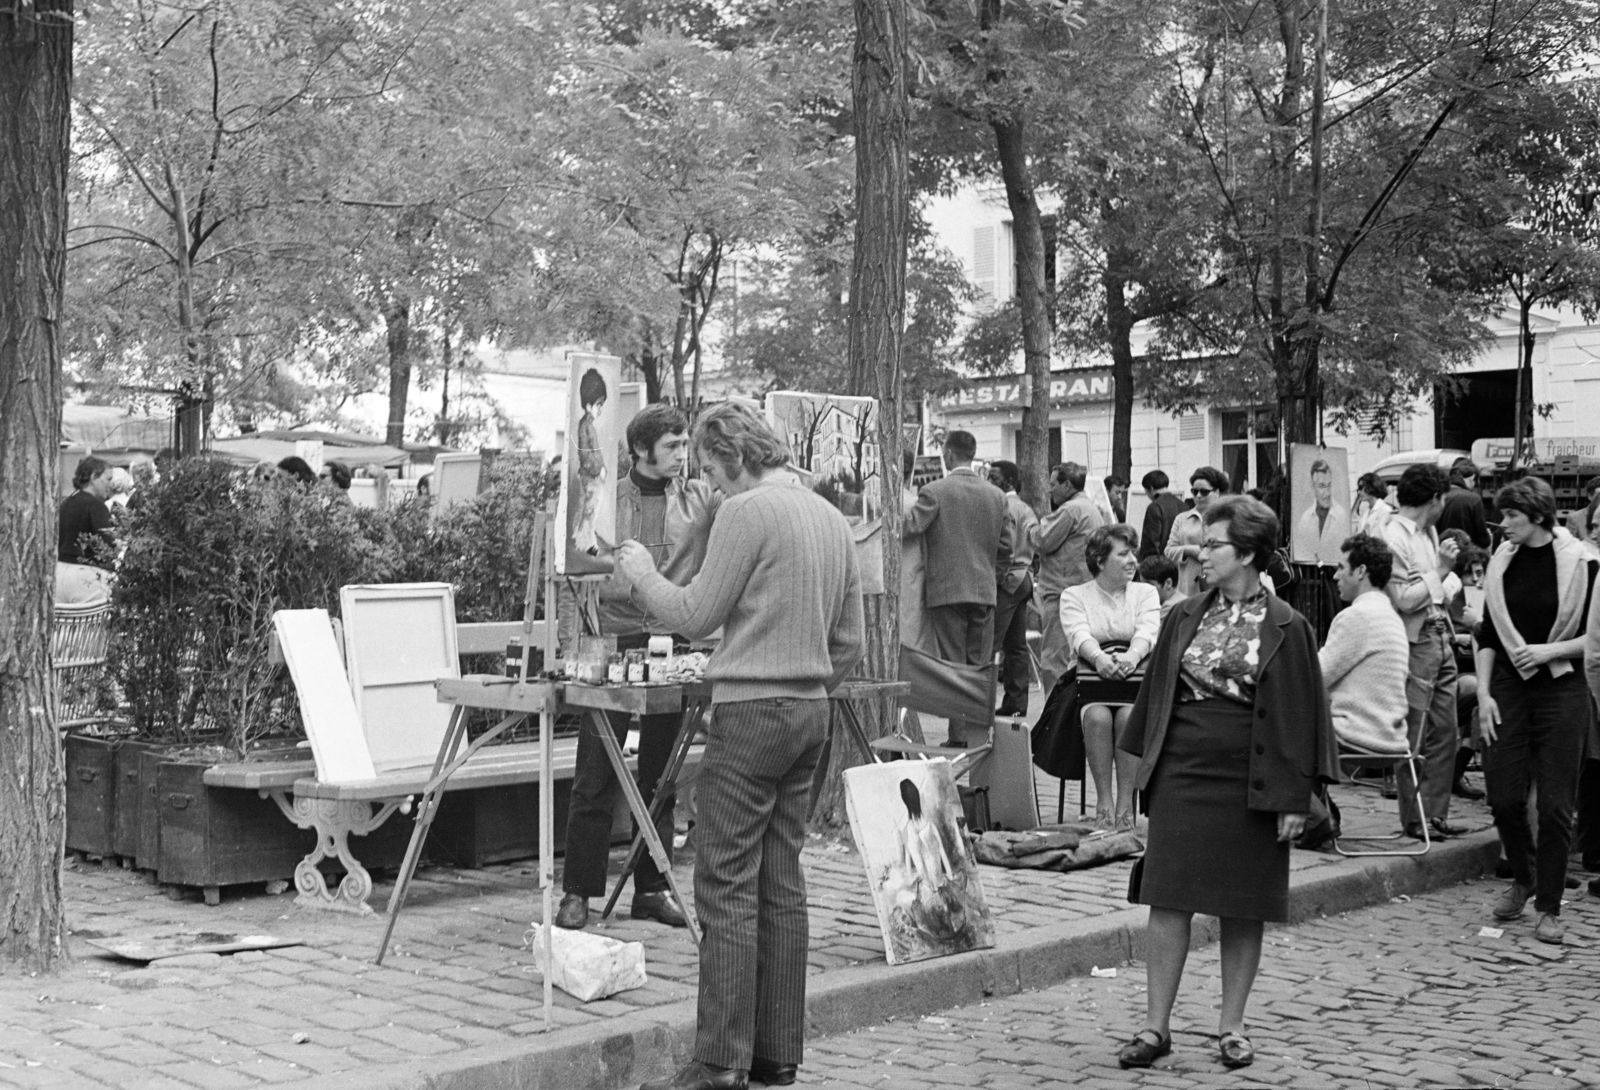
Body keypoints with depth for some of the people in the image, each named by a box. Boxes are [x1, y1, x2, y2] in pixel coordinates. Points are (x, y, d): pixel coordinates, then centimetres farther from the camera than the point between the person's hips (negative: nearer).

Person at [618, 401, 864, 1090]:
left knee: (727, 887, -5)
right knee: (782, 883, 11)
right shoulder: (833, 518, 14)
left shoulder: (747, 513, -11)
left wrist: (640, 573, 7)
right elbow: (850, 644, 16)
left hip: (750, 713, -8)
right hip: (811, 711, 8)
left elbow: (695, 615, -8)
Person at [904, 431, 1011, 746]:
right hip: (984, 592, 4)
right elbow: (1005, 549, 11)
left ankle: (960, 736, -3)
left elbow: (910, 528, -18)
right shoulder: (997, 495, 7)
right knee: (980, 668, 10)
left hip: (946, 591, -4)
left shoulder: (935, 491, -9)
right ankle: (980, 733, 12)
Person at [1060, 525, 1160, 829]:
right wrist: (1099, 658, -30)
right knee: (1097, 717, -33)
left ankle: (1125, 804, -26)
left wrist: (1131, 656, -26)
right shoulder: (1074, 595, 13)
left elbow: (1148, 630, -3)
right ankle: (1103, 801, -25)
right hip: (1092, 680, -1)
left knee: (1129, 717, -31)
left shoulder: (1146, 593, 17)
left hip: (1136, 680, 1)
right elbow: (1078, 633, -7)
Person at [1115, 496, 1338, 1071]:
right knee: (1168, 899, -1)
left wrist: (1294, 796, -7)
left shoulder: (1285, 629, -4)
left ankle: (1232, 1027, 18)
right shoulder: (1184, 618, 6)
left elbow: (1300, 715, -4)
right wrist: (1147, 764, 9)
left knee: (1242, 909, 6)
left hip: (1249, 781, -3)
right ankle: (1156, 1026, 6)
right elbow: (1158, 694, 13)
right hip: (1182, 771, 3)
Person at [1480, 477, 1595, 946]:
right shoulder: (1501, 563, 6)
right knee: (1503, 797, 1)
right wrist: (1483, 693, 0)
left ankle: (1549, 907, 10)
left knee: (1555, 803, -1)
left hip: (1561, 689, -3)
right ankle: (1522, 878, 27)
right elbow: (1488, 635, 8)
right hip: (1508, 685, 3)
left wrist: (1550, 650, -16)